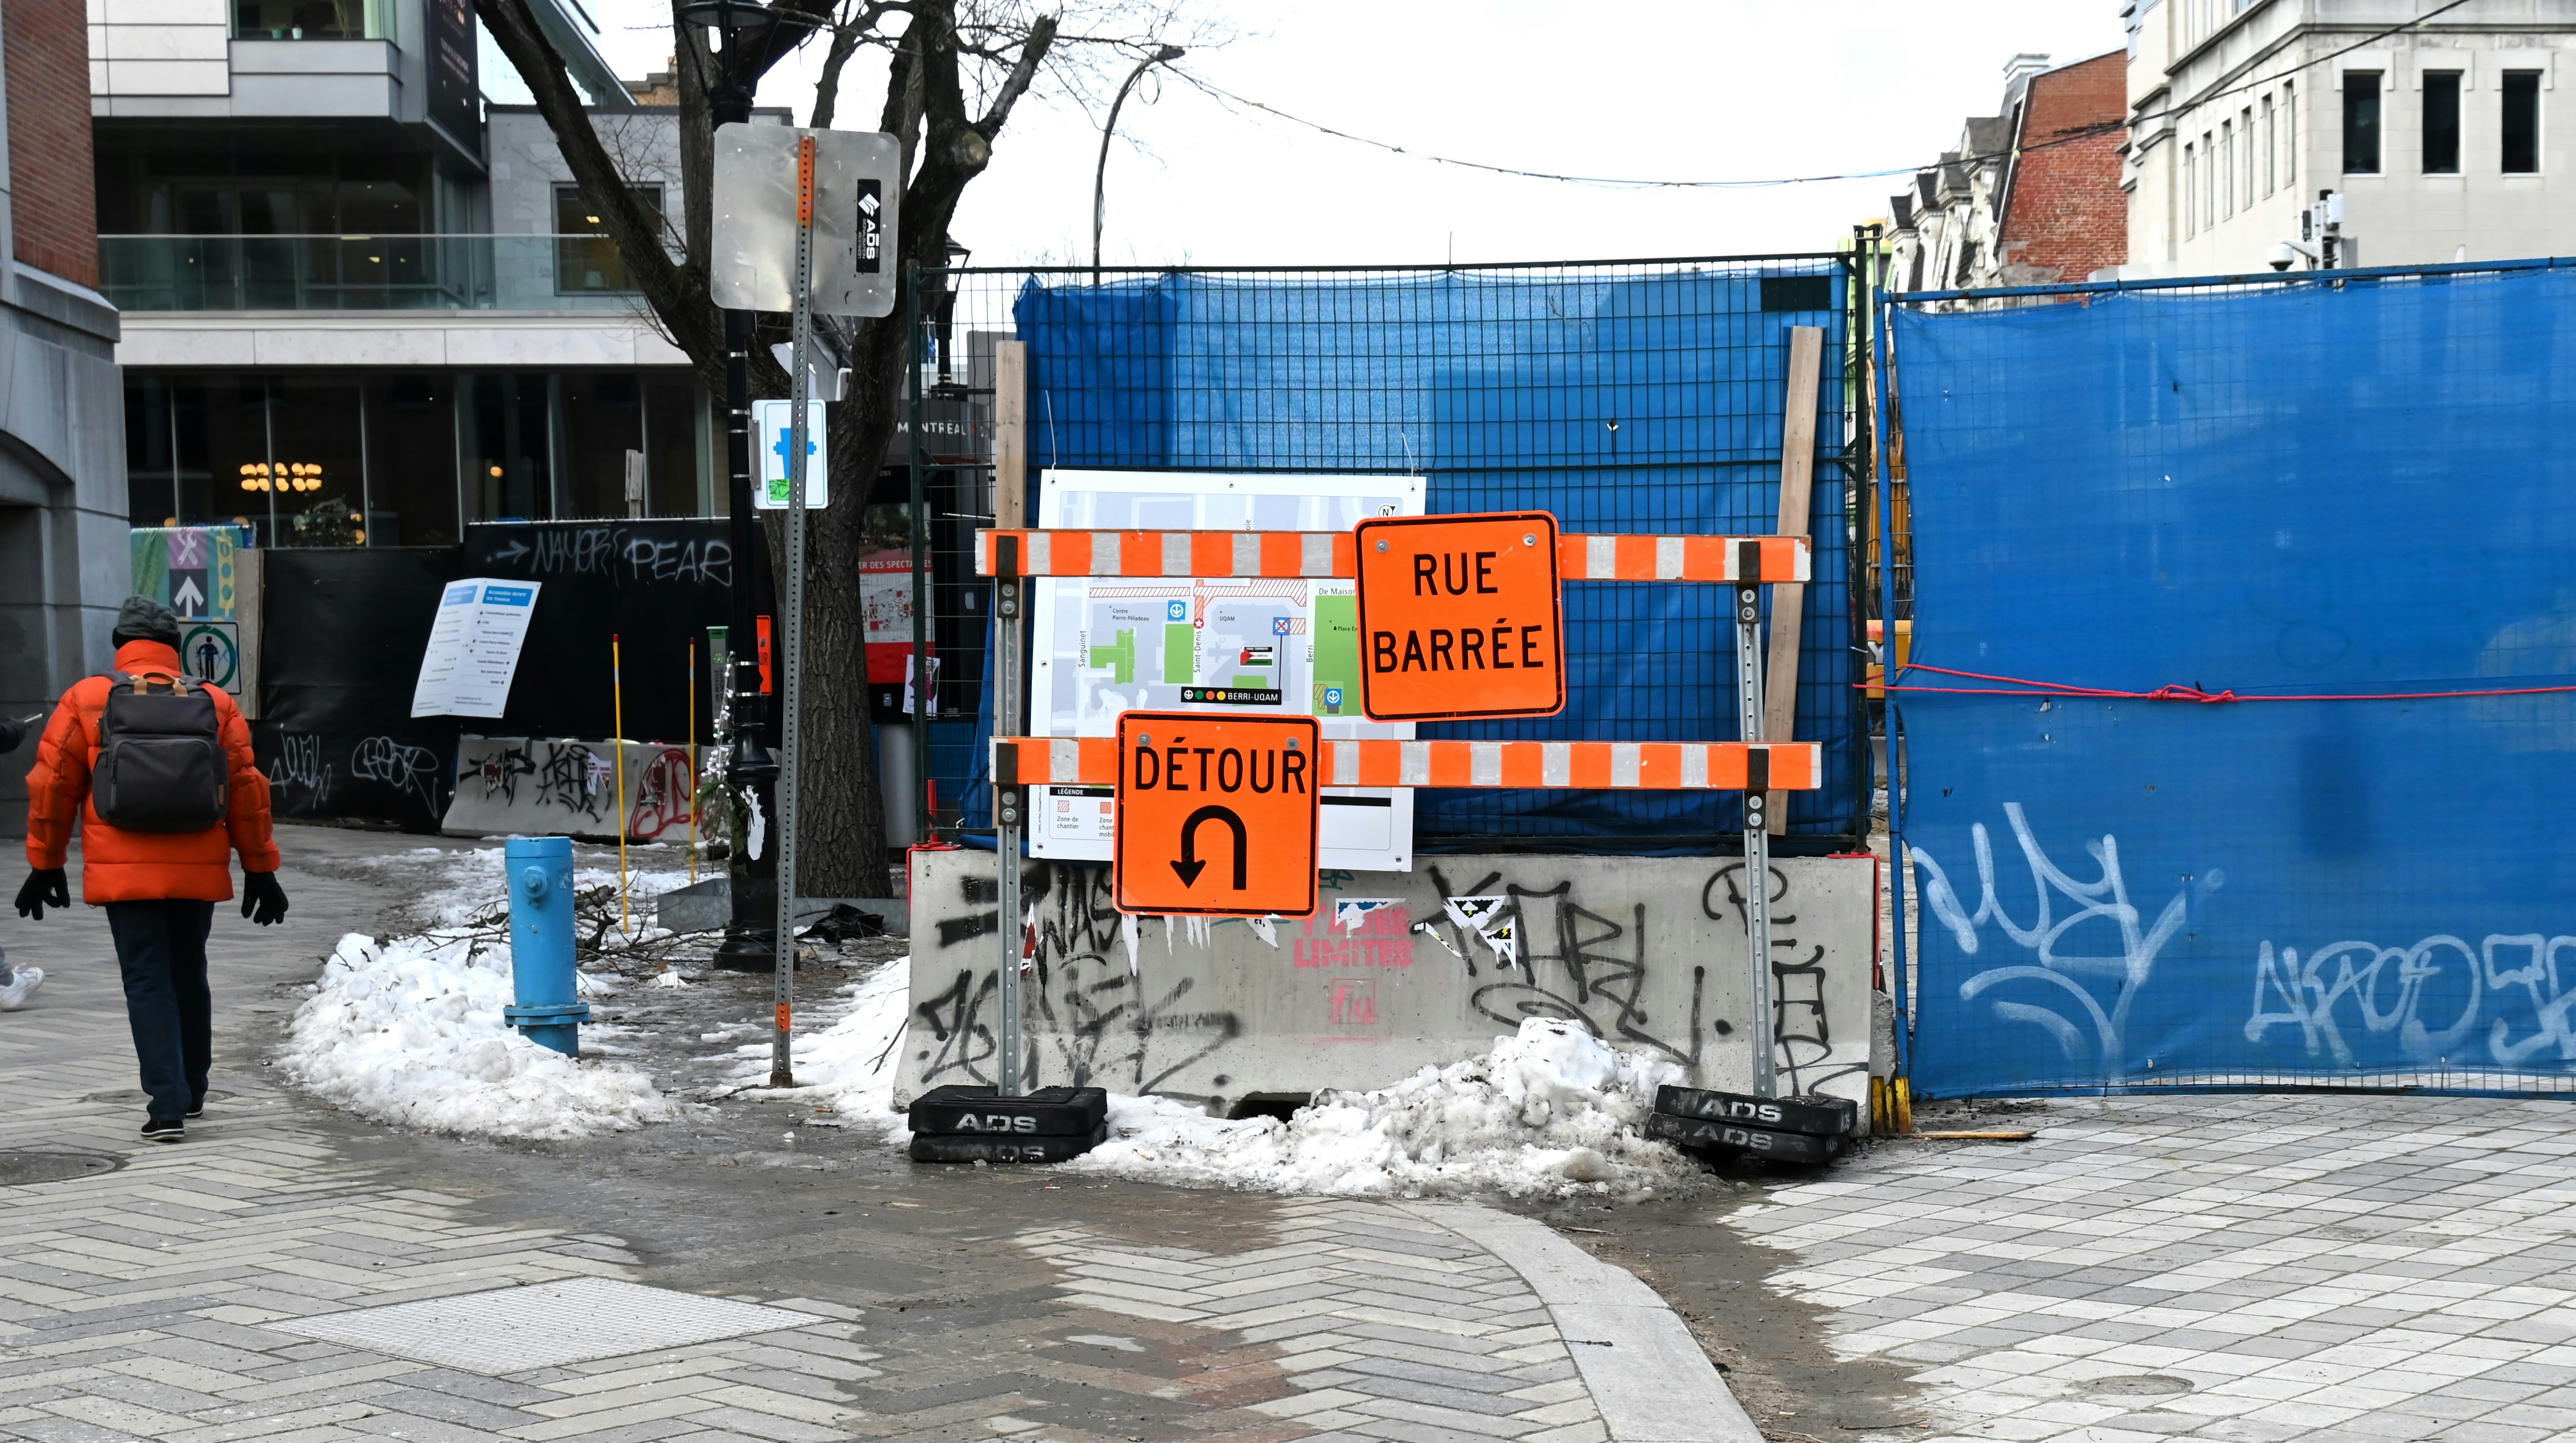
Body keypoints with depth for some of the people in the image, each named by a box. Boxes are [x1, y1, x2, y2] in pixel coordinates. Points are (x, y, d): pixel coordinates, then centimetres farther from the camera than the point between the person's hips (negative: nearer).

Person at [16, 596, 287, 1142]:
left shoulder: (87, 700, 1)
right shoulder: (216, 705, 5)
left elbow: (53, 786, 3)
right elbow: (247, 791, 5)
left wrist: (45, 865, 12)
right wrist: (260, 870, 12)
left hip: (124, 873, -2)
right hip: (199, 872, 2)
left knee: (147, 982, 0)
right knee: (188, 974, 20)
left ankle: (168, 1107, -9)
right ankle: (190, 1091, 32)